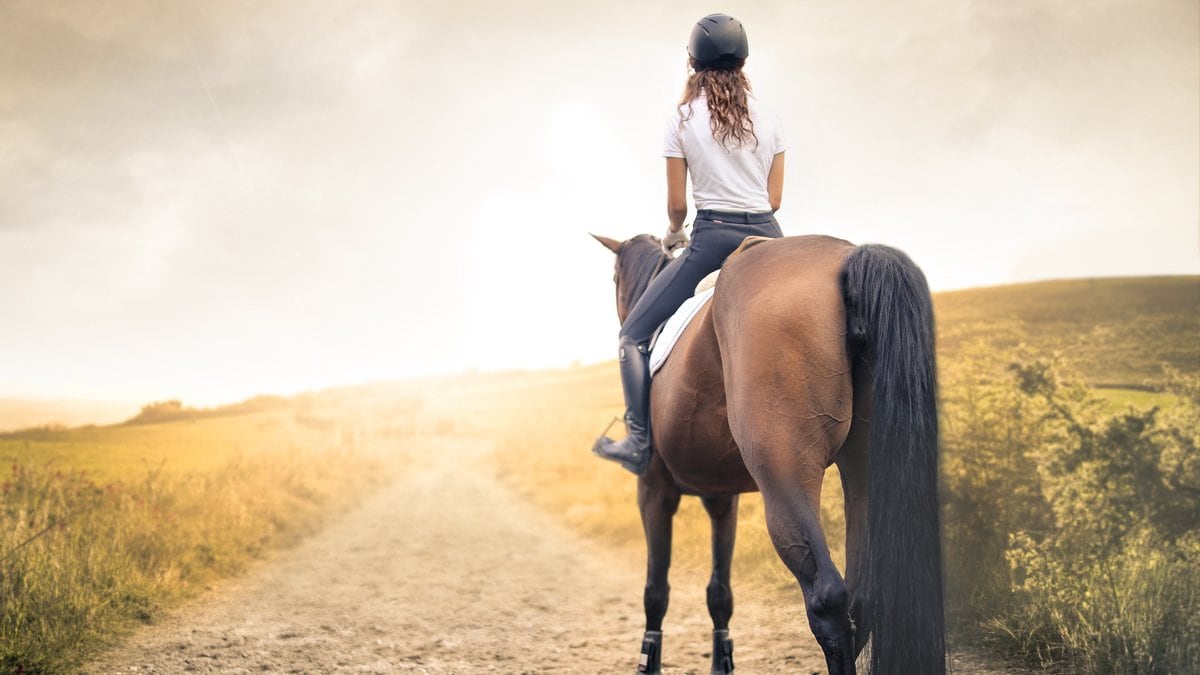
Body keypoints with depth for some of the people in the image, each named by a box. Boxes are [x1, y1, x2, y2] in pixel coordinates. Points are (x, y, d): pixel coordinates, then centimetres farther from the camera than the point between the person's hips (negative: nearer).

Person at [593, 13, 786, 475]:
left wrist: (673, 234, 20)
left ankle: (638, 443, -5)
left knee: (634, 334, 6)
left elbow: (677, 204, -1)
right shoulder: (770, 121, 6)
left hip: (712, 239, -4)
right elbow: (775, 198, 9)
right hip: (768, 237, 4)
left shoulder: (682, 121, -3)